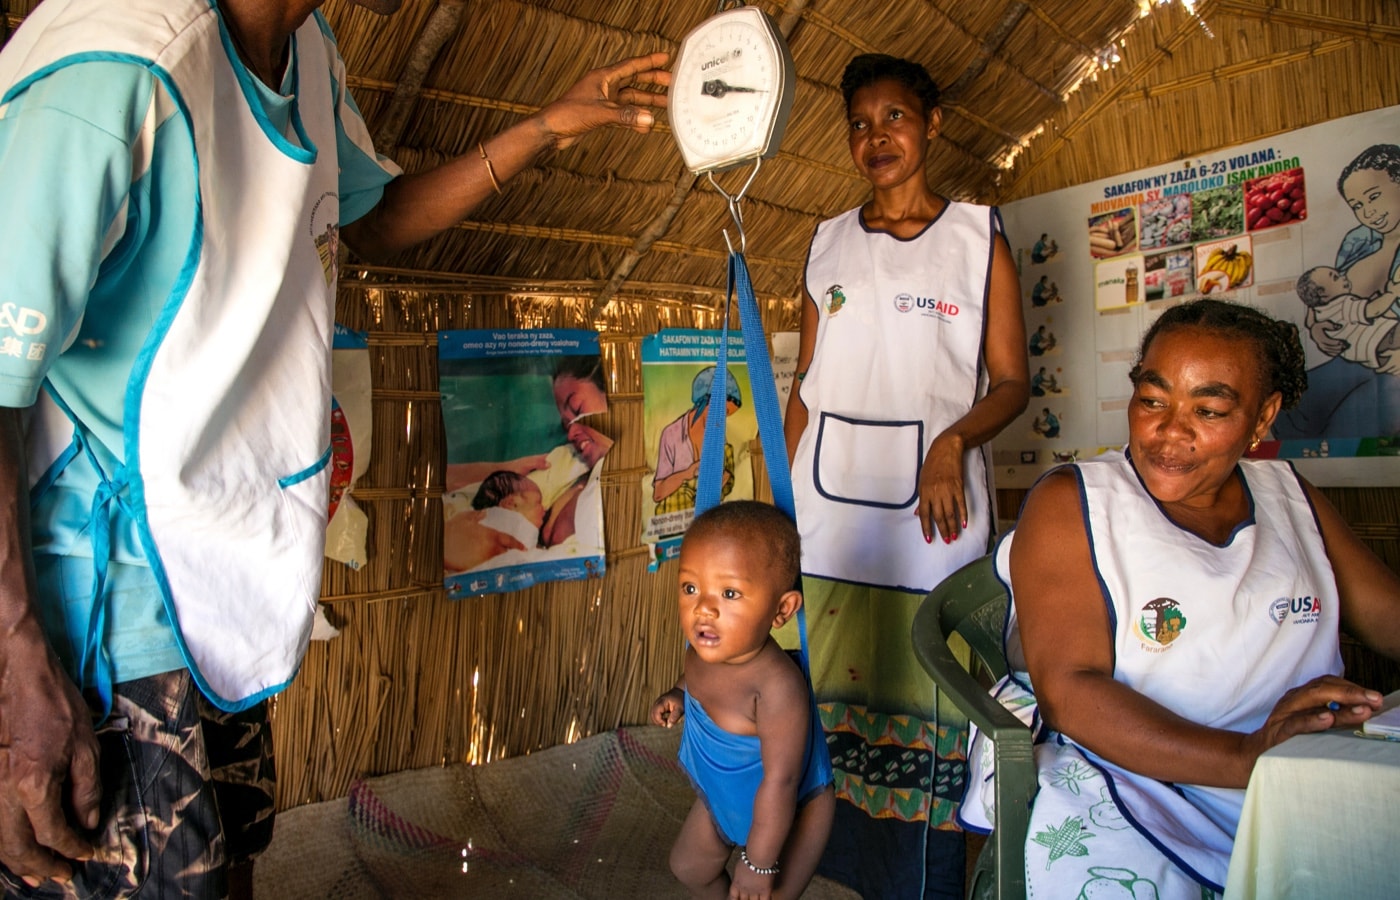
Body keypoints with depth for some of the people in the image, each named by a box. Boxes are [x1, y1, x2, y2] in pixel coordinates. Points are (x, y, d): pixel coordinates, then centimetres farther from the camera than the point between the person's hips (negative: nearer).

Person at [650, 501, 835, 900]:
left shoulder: (778, 687, -42)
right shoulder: (704, 643, -20)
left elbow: (779, 783, -33)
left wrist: (759, 862, -23)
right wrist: (678, 695, -12)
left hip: (791, 812, -7)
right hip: (720, 799, 8)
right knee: (688, 867, 27)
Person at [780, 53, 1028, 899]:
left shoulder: (980, 236, 6)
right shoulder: (828, 243, 14)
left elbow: (1012, 382, 5)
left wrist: (951, 443, -15)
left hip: (933, 524, -2)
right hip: (827, 519, 3)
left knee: (926, 704, -1)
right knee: (821, 706, 5)